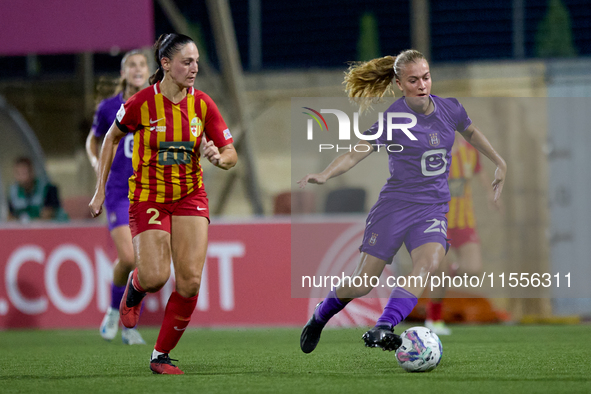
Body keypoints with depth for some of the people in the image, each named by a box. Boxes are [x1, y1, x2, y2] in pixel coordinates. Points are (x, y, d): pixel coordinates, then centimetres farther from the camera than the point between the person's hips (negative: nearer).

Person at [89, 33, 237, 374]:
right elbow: (112, 138, 5)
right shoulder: (142, 103, -12)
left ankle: (162, 355, 6)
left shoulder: (203, 104, -5)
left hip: (190, 196, 2)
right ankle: (134, 289, 23)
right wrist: (100, 190, 5)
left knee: (190, 281, -11)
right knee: (155, 276, -18)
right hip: (148, 196, -2)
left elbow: (231, 154, 0)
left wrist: (220, 157, -25)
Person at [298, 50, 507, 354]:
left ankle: (382, 330, -37)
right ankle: (321, 314, 29)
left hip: (433, 209, 3)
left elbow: (471, 133, 24)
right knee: (362, 285, -2)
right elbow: (354, 154, -16)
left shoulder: (450, 109, 2)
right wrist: (324, 175, -34)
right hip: (395, 205, -3)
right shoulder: (393, 119, -11)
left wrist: (500, 163, 29)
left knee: (428, 263, -29)